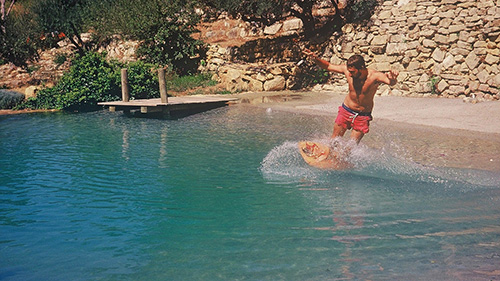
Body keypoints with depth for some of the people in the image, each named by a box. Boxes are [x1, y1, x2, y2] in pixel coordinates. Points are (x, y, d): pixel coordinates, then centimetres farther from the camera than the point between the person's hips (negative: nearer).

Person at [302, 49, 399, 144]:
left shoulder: (374, 76, -25)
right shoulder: (347, 69, -14)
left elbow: (391, 82, -42)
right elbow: (328, 66, -1)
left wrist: (392, 80, -66)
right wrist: (316, 59, -17)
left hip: (363, 116, -3)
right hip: (346, 111, 3)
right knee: (334, 139, 10)